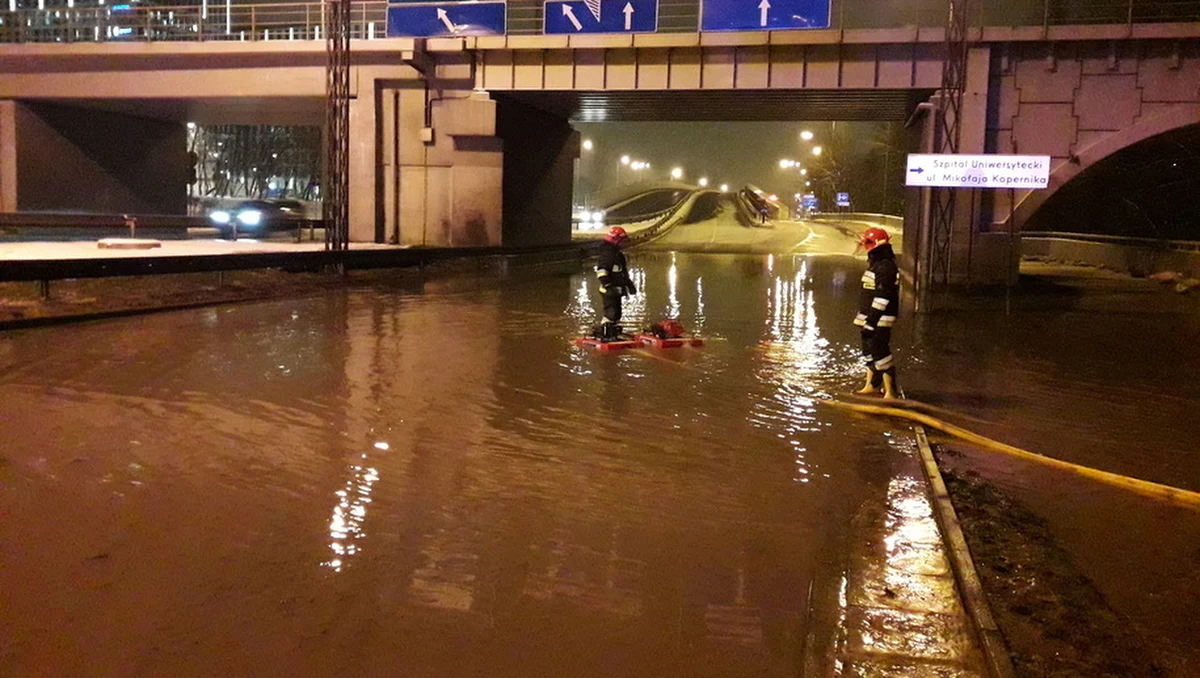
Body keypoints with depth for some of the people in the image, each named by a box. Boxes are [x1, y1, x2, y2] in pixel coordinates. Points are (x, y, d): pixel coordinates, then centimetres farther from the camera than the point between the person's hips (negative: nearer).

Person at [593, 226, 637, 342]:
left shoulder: (619, 255, 16)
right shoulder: (607, 254, -17)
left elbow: (624, 272, 27)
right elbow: (601, 272, -24)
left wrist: (629, 284, 26)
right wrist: (608, 286, -28)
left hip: (617, 289, 10)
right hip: (609, 290, -10)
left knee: (617, 313, 14)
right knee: (611, 313, -13)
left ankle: (614, 334, 22)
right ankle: (602, 333, -6)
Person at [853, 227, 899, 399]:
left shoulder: (885, 267, -18)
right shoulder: (875, 264, 14)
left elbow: (882, 298, -23)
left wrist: (871, 321, -23)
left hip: (880, 320, -11)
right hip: (870, 318, 11)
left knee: (881, 354, -10)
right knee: (869, 351, 20)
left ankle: (890, 392, -5)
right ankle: (872, 386, 34)